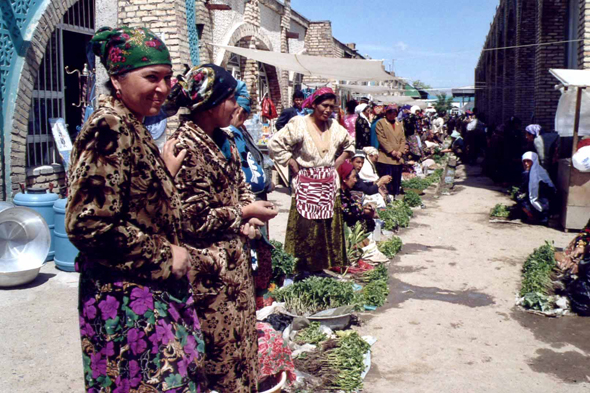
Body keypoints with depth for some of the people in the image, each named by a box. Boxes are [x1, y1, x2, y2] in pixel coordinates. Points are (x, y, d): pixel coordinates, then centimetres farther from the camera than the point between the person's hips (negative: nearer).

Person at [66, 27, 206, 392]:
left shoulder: (134, 129, 11)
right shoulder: (108, 129, -19)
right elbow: (87, 224, -25)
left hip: (154, 290, 9)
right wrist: (164, 259, -17)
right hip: (126, 298, -9)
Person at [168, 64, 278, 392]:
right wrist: (244, 213, -11)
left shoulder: (223, 140, 8)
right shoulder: (186, 147, -19)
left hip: (235, 257, 9)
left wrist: (249, 220, -1)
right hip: (209, 265, -8)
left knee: (242, 329, 17)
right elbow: (195, 218, -20)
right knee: (219, 340, 5)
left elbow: (240, 187, 18)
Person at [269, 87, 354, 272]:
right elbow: (275, 143, -14)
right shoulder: (300, 125, -10)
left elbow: (349, 144, 26)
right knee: (306, 228, -4)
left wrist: (338, 162, 12)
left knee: (329, 226, 8)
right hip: (307, 185, -5)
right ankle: (303, 269, 7)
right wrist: (293, 165, -11)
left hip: (329, 185, 6)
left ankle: (322, 266, 21)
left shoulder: (335, 127, 8)